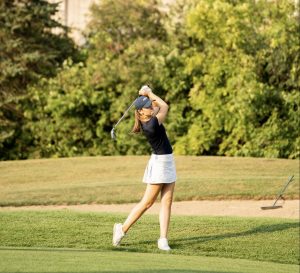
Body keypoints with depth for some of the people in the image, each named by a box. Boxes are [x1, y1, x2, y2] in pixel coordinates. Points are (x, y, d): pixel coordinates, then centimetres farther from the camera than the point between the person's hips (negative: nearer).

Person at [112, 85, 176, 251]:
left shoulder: (146, 119, 1)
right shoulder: (152, 124, -24)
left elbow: (158, 105, 15)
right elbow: (164, 106, -13)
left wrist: (147, 94, -2)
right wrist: (149, 93, -5)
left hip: (167, 162, 9)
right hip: (159, 162, -9)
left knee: (167, 201, 3)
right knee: (147, 203, 0)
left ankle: (163, 239, 2)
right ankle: (122, 229, 12)